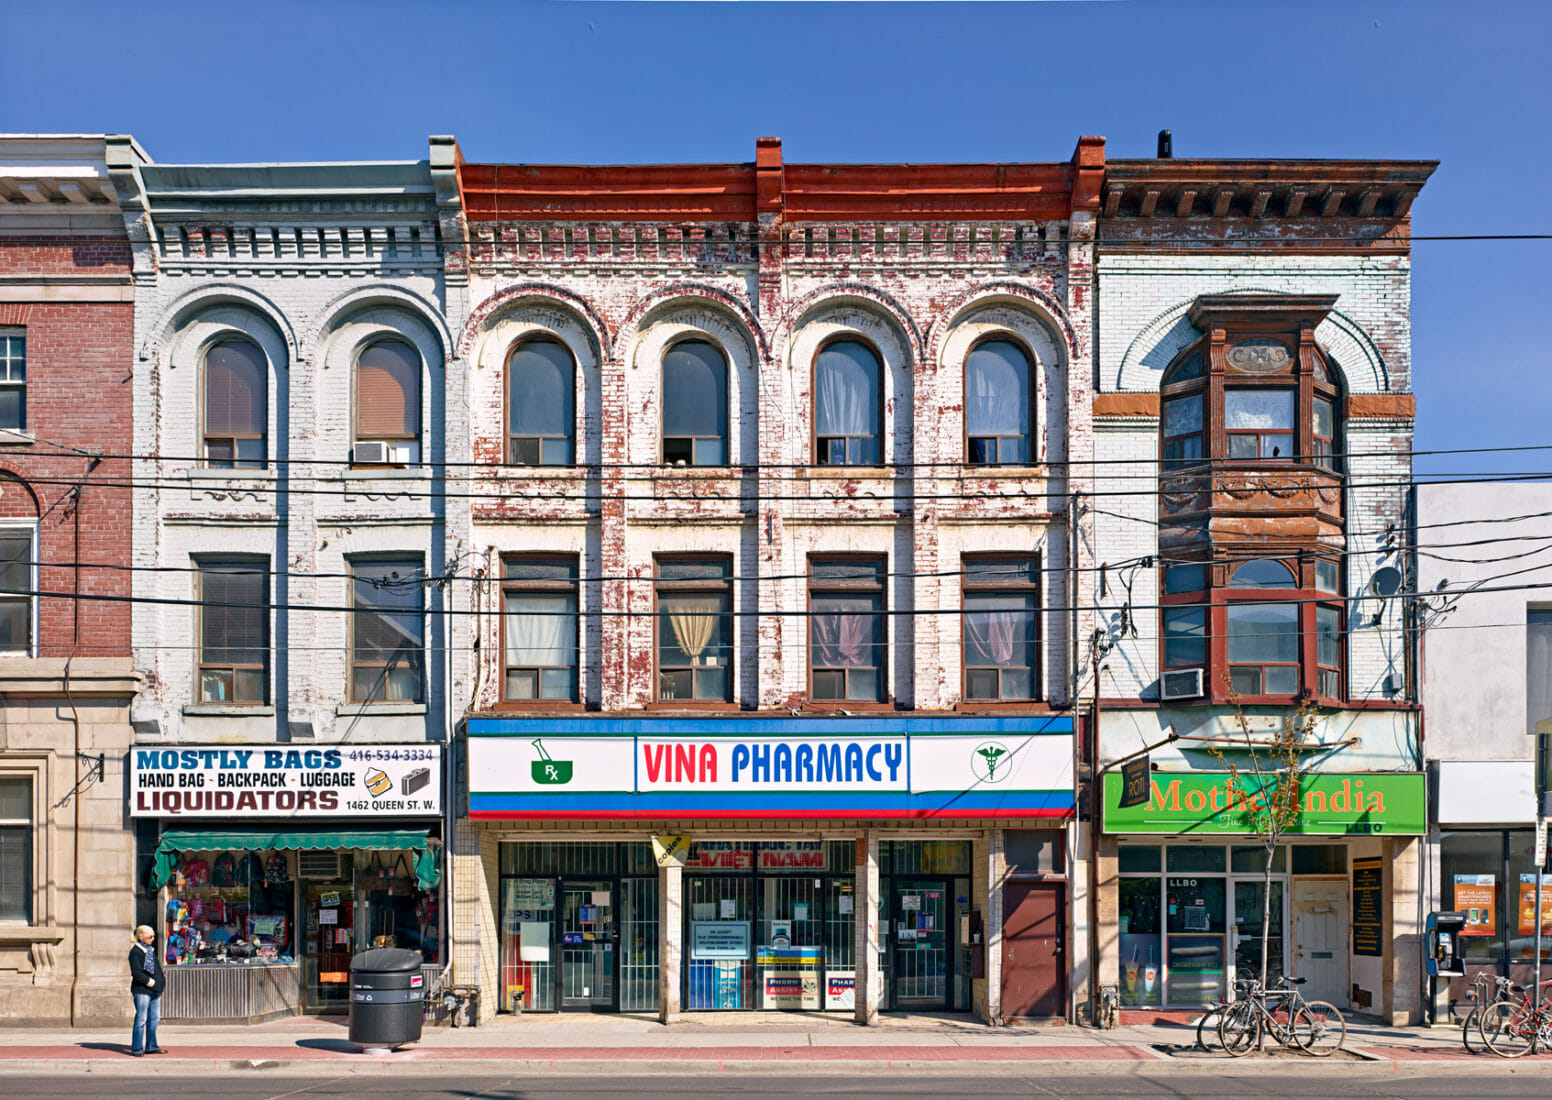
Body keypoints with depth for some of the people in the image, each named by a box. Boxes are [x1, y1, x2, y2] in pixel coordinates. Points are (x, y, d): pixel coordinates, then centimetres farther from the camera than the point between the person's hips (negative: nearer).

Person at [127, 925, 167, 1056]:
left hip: (155, 991, 8)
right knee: (141, 1019, -6)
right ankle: (136, 1048, 1)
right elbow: (136, 973, -17)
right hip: (142, 991, -8)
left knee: (154, 1018, 10)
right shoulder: (135, 952, -9)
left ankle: (151, 1046, 17)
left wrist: (161, 979, 11)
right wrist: (150, 982, -18)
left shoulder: (151, 950, 18)